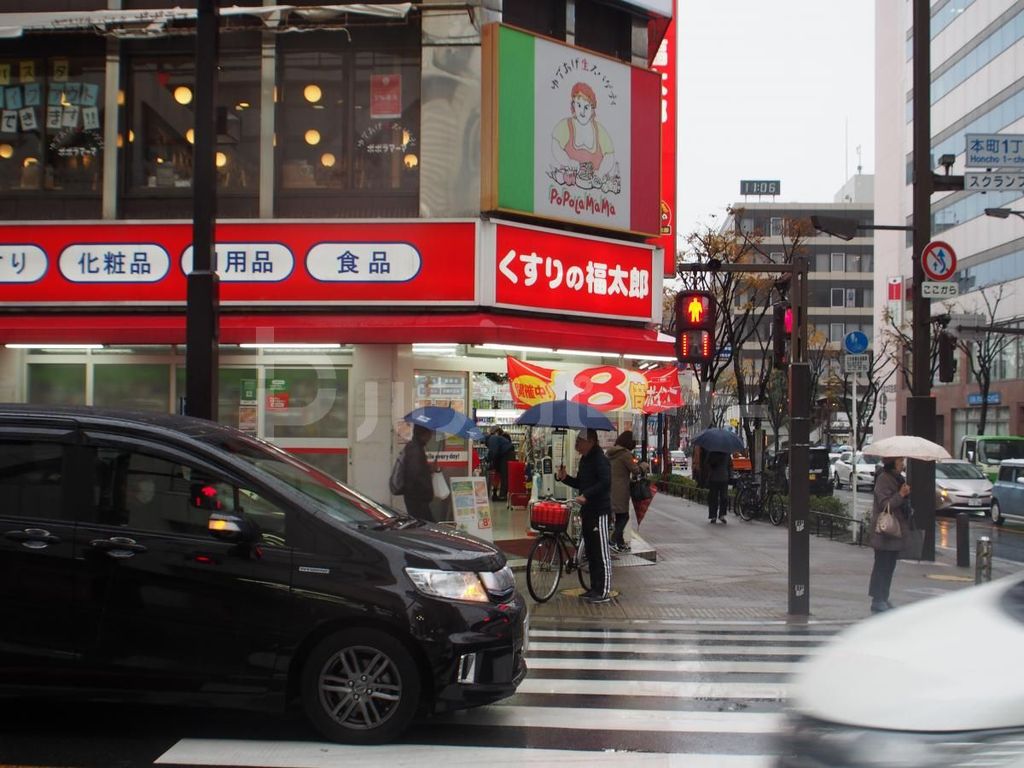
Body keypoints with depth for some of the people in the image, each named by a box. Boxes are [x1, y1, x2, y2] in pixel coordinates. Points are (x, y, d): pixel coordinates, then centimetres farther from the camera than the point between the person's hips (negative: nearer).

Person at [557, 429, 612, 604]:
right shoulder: (584, 459, 15)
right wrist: (564, 478, 6)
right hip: (588, 510, 10)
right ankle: (595, 588, 22)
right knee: (590, 551, 14)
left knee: (601, 552, -5)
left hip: (599, 511, -10)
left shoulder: (600, 459, -14)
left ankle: (604, 592, -1)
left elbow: (605, 482, -26)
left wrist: (586, 496, -29)